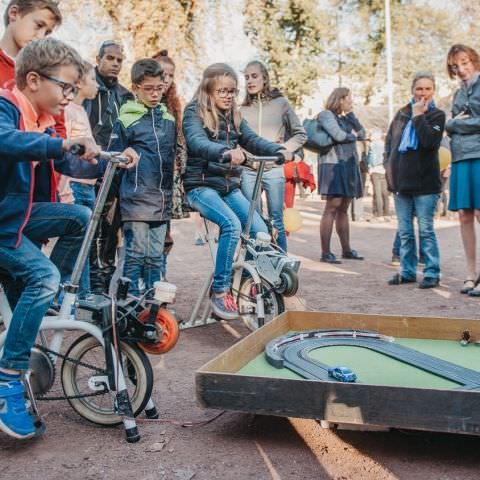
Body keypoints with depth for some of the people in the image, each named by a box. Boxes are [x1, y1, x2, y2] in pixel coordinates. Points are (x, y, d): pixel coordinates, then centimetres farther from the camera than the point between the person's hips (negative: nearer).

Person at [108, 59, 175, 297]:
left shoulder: (169, 119, 13)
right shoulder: (126, 120, -2)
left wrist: (173, 192, 20)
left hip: (162, 200, 5)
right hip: (136, 198, -5)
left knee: (156, 256, 11)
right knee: (136, 254, -1)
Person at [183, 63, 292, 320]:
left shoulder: (234, 116, 14)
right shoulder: (194, 112, -5)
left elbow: (253, 140, 1)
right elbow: (197, 143, -25)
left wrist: (279, 150, -19)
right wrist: (225, 152, -45)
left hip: (229, 187, 6)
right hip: (201, 185, -6)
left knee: (261, 232, -11)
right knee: (231, 224, -30)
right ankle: (220, 291, -18)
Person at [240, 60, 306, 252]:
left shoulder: (281, 103, 7)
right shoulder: (243, 109, 11)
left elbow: (300, 134, 8)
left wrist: (282, 149, -4)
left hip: (274, 169, -1)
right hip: (248, 170, 1)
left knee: (277, 220, 1)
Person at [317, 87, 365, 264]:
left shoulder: (345, 118, 23)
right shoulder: (326, 114, -1)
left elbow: (362, 134, 13)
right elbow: (338, 135, -16)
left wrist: (350, 114, 8)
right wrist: (353, 136, 3)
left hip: (349, 166, 8)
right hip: (333, 165, -8)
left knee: (343, 209, 10)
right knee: (332, 208, -11)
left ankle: (346, 249, 15)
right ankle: (326, 253, -10)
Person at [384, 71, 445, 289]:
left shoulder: (437, 115, 1)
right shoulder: (402, 114, 13)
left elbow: (429, 142, -18)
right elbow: (389, 141, 19)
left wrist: (419, 116, -12)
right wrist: (389, 165, 6)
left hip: (425, 183, -4)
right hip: (401, 181, 5)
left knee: (426, 230, -3)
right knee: (405, 231, 9)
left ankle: (431, 273, 5)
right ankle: (407, 271, 18)